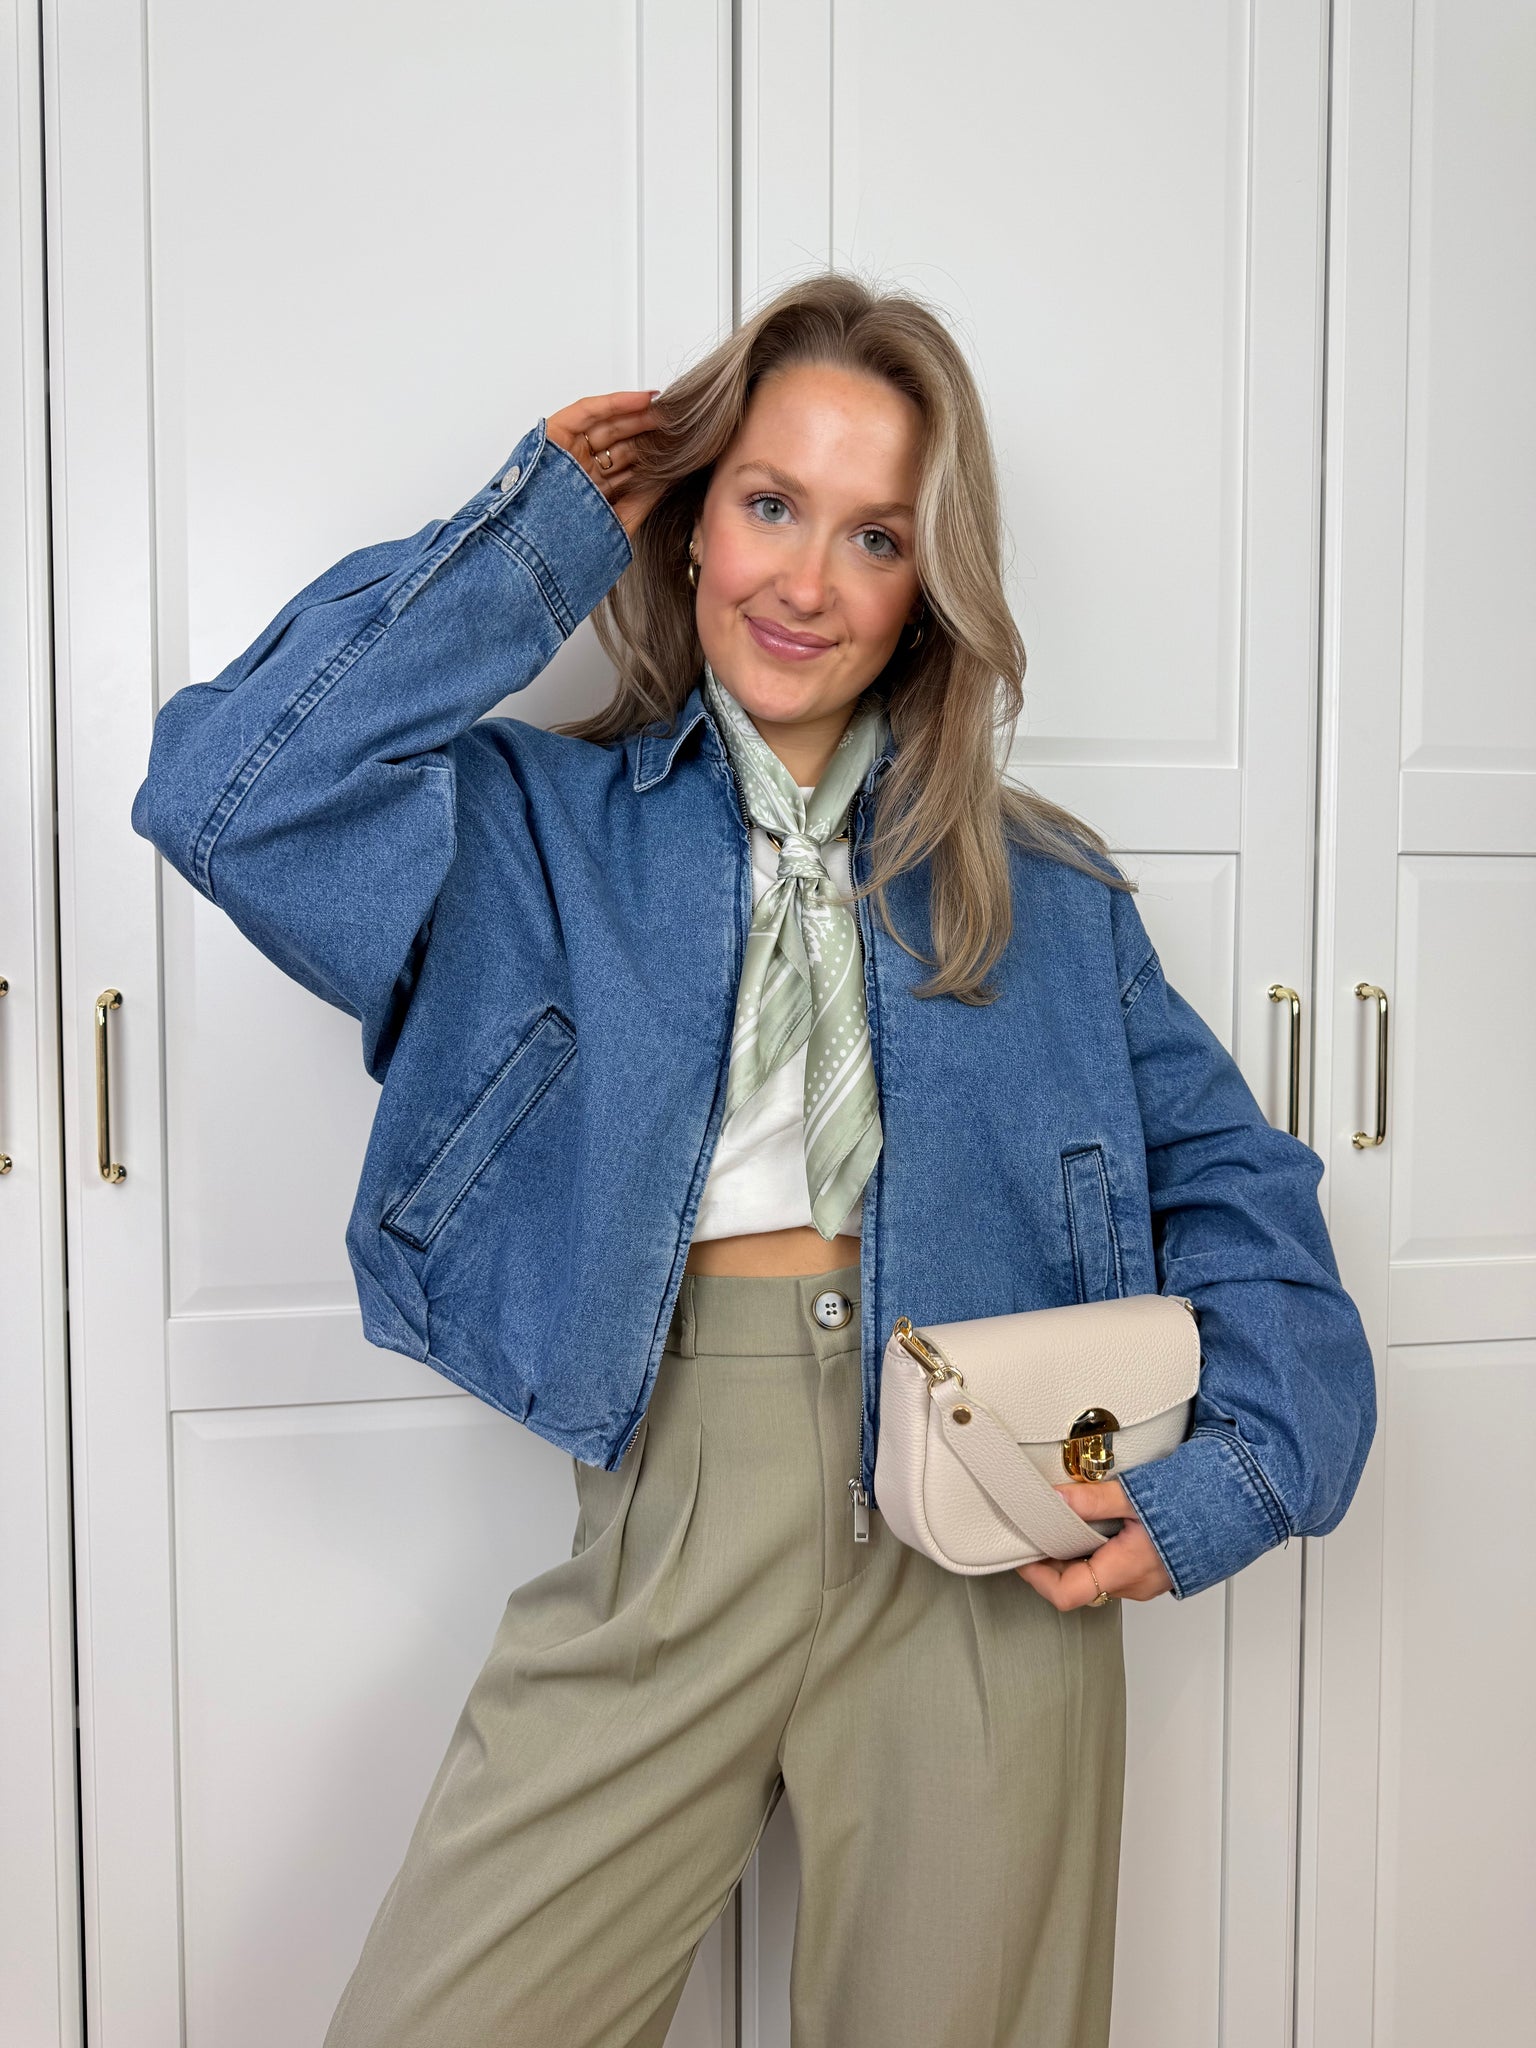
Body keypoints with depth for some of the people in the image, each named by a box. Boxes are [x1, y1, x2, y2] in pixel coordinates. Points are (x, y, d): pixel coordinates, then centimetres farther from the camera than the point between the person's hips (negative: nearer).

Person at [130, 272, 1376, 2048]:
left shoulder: (1038, 887, 11)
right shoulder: (537, 827, 6)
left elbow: (1230, 1177, 11)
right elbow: (222, 788, -10)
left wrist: (1242, 1470, -6)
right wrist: (539, 539, -2)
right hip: (672, 1520, -1)